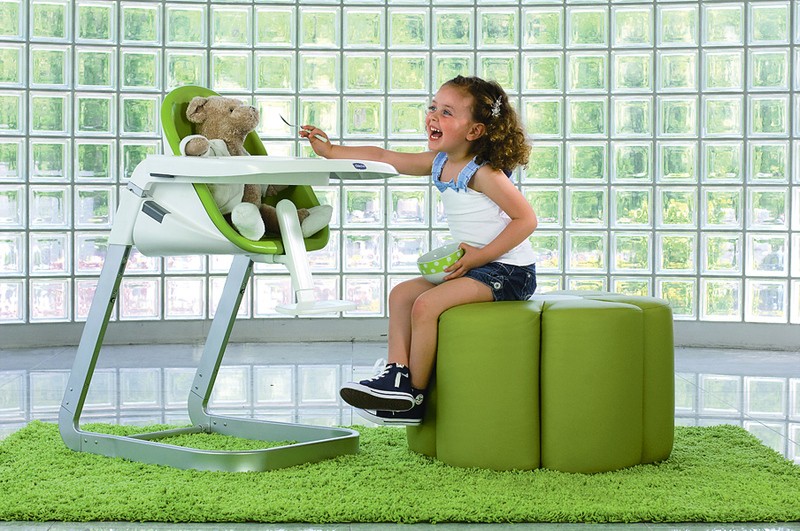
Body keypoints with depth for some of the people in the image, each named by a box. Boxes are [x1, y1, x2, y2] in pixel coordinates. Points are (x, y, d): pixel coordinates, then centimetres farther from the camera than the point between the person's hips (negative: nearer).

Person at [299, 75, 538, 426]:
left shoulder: (483, 172, -18)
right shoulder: (440, 163, 7)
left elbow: (526, 219, -20)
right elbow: (384, 157, 15)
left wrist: (482, 255, -22)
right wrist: (331, 152, 12)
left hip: (507, 270, -10)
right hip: (475, 266, 10)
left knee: (426, 305, -20)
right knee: (402, 293, 8)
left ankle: (414, 396, -8)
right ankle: (397, 373, -1)